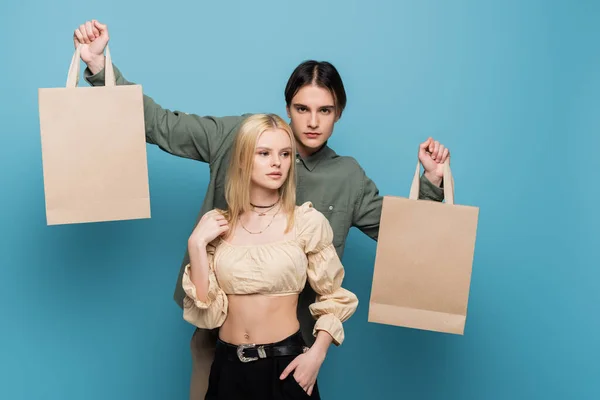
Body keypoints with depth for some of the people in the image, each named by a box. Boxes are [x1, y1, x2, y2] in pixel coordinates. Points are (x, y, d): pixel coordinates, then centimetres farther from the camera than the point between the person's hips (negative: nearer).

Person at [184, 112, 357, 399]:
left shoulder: (308, 221, -8)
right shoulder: (215, 224, -1)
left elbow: (334, 297, 1)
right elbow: (206, 311, -5)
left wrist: (316, 354, -11)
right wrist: (196, 244, -13)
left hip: (286, 364, -2)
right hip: (228, 365, 2)